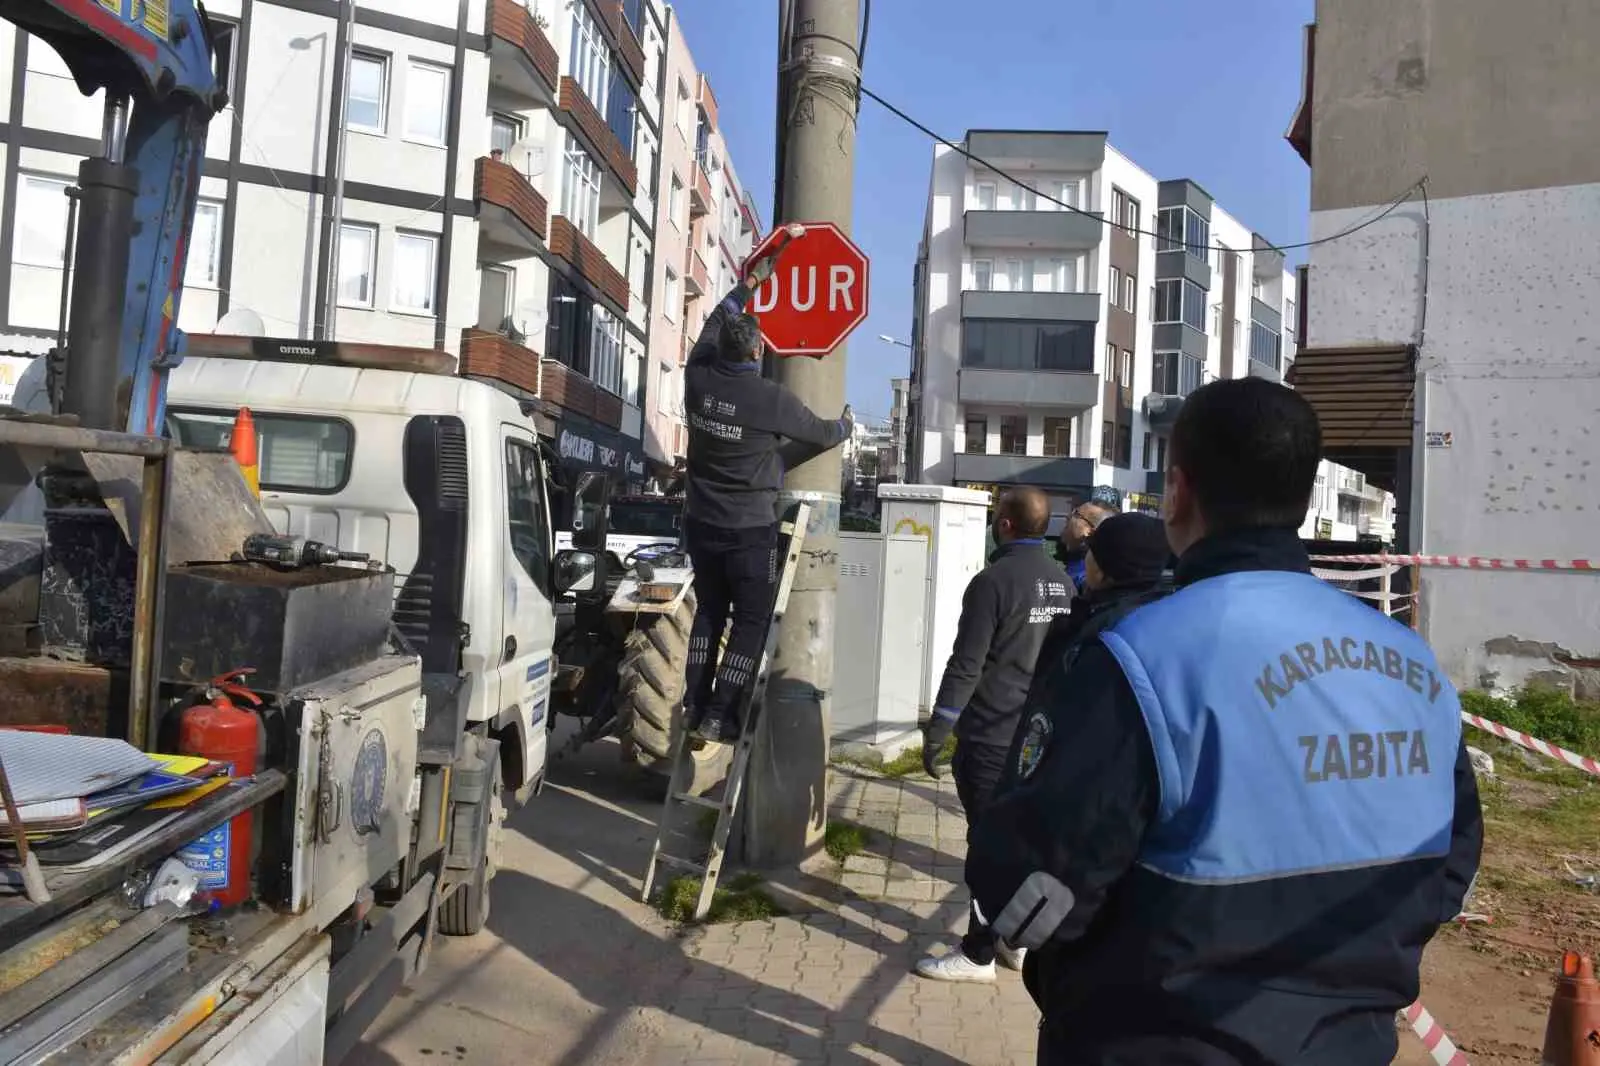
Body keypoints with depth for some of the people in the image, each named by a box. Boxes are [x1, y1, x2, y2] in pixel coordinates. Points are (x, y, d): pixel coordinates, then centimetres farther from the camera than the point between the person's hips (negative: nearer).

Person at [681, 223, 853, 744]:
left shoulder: (699, 378, -4)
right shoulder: (772, 399, -16)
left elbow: (714, 323, 16)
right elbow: (824, 434, 0)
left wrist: (751, 281, 29)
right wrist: (846, 422, 24)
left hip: (701, 523, 5)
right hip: (750, 530, -5)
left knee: (709, 610, 18)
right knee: (751, 621, 5)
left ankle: (695, 704, 19)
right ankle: (720, 715, 4)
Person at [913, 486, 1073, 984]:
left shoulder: (995, 579, -16)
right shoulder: (1062, 581, 8)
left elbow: (966, 665, -17)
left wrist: (935, 732, -11)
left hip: (990, 736, -7)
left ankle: (978, 955, 9)